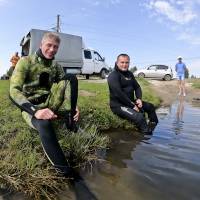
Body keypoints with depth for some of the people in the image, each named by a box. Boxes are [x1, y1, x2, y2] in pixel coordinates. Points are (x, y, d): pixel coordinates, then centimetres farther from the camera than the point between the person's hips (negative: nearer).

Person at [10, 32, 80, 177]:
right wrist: (35, 111, -36)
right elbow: (14, 91, -18)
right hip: (30, 107, -4)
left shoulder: (56, 67, 9)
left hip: (49, 103, 5)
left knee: (71, 77, -14)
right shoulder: (26, 62, -7)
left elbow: (66, 88, 7)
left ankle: (70, 118, -17)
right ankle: (65, 172, -30)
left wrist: (74, 106, -16)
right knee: (44, 124, -42)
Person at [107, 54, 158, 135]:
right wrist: (132, 105, -20)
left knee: (150, 107, 20)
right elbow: (119, 94, -23)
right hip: (118, 105, -10)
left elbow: (137, 87, 16)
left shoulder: (129, 74, 13)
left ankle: (153, 129, 36)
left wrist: (139, 99, -4)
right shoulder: (113, 76, -15)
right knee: (139, 117, -29)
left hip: (130, 102, 10)